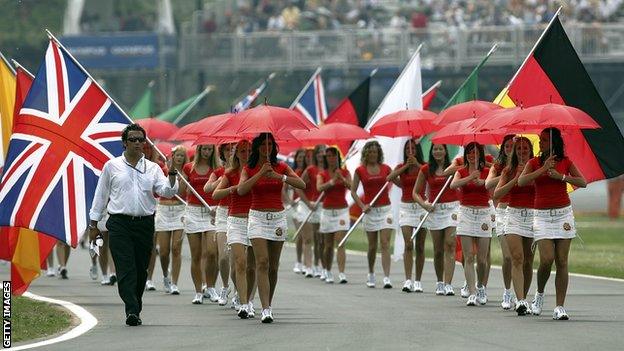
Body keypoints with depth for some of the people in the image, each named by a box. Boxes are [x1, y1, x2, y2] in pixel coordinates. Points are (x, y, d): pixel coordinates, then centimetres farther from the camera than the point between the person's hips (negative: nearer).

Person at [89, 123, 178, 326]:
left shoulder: (153, 168, 11)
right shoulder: (112, 167, 7)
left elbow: (167, 191, 0)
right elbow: (101, 195, 12)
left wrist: (172, 175, -17)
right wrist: (93, 223, 12)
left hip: (145, 224, 2)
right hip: (120, 224, -2)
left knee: (141, 270, 7)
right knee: (126, 269, -13)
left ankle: (136, 308, 19)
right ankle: (132, 311, -20)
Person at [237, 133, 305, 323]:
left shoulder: (281, 168, 4)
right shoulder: (249, 169, 1)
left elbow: (302, 184, -9)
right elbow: (241, 190, -16)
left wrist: (279, 177, -21)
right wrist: (261, 173, -21)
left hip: (278, 218, 2)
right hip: (257, 217, -2)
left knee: (273, 266, 7)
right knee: (262, 262, -15)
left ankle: (268, 304, 23)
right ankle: (265, 309, -21)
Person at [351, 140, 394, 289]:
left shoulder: (385, 169, 4)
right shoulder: (360, 170, 2)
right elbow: (353, 191, 3)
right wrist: (362, 206, -9)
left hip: (385, 209, 0)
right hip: (370, 210, 0)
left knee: (385, 244, -11)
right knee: (372, 246, 9)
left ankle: (387, 278, -17)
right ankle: (371, 274, 30)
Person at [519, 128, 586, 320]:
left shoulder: (565, 162, 5)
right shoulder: (534, 163, 4)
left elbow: (583, 183, -1)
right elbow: (521, 181, -12)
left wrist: (561, 176, -12)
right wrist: (543, 169, -17)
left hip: (563, 213, 1)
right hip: (542, 215, -1)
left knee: (562, 262, -3)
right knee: (546, 259, -15)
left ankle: (560, 307, -2)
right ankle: (539, 294, 13)